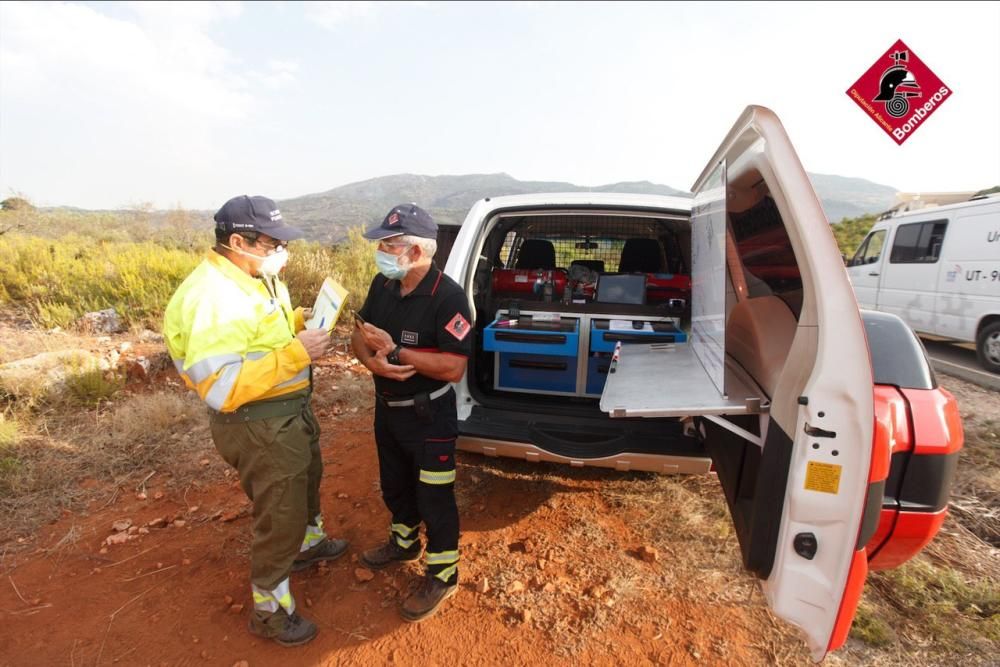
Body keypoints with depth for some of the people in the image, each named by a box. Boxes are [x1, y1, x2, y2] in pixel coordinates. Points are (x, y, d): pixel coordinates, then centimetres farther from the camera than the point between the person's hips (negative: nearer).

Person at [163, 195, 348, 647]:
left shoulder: (255, 277, 2)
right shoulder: (211, 298, -29)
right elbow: (220, 389, -34)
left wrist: (300, 321, -4)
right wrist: (296, 353, -34)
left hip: (290, 410, 10)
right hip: (258, 426, -10)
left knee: (308, 480, 31)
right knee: (280, 519, 7)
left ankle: (309, 544, 59)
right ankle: (269, 611, 32)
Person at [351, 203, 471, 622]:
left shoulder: (447, 297, -25)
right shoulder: (382, 284, -2)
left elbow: (453, 367, -28)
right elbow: (359, 334, 4)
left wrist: (395, 351, -29)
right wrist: (372, 360, -19)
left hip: (429, 417, -7)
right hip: (387, 409, 8)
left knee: (434, 499, 8)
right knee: (394, 485, 26)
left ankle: (442, 576, 30)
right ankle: (404, 543, 52)